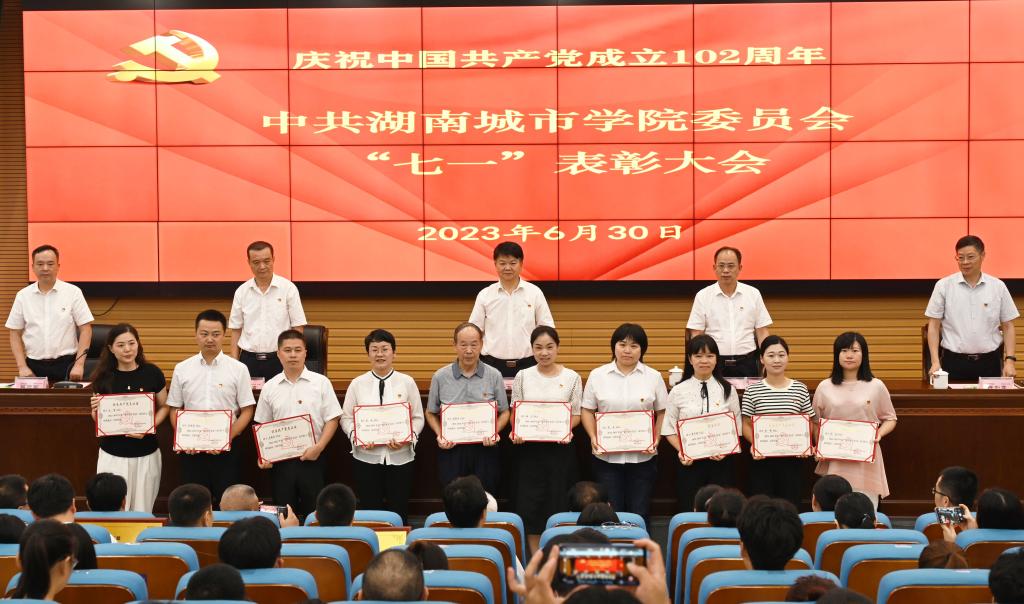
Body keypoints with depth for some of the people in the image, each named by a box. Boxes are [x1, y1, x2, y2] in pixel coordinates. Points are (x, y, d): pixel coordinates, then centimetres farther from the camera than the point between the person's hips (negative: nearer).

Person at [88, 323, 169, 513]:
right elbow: (98, 419, 7)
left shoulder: (152, 373, -4)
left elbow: (164, 407, 6)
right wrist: (95, 409, -15)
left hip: (146, 454, 0)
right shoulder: (103, 377, -3)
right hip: (112, 455, 0)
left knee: (142, 511, 6)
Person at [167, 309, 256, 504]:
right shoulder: (182, 369, 4)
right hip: (191, 449, 2)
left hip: (225, 449, -2)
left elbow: (247, 410, -1)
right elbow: (175, 410, 8)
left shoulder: (238, 369, -2)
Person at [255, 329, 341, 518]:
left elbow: (332, 419, -2)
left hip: (312, 458, -2)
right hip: (280, 458, 2)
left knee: (313, 509, 2)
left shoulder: (321, 383, -1)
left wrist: (319, 447, -13)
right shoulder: (269, 387, 6)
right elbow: (262, 426, 11)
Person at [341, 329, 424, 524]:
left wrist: (407, 438, -15)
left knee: (399, 513, 4)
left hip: (400, 456, 0)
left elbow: (418, 418, 2)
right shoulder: (357, 384, 4)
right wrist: (356, 436, -14)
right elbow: (346, 418, 4)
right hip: (366, 457, 0)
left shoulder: (407, 382, 2)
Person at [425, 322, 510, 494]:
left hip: (485, 449, 0)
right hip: (451, 450, 0)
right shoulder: (440, 377, 2)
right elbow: (431, 413, 11)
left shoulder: (494, 376, 2)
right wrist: (440, 435, -6)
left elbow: (504, 412, 7)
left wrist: (495, 432, -10)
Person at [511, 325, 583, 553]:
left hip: (560, 447, -1)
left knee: (558, 500, 3)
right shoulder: (523, 376, 3)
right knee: (529, 500, 2)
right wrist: (515, 432, -11)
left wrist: (566, 429, -17)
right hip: (529, 447, 1)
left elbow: (576, 414, 2)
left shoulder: (572, 377, -1)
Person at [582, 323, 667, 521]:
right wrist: (593, 438, -9)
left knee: (639, 514, 2)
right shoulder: (597, 375, 4)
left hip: (643, 456, 0)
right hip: (607, 455, 0)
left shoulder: (653, 377, 4)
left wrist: (656, 440, -9)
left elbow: (662, 412, 6)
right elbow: (587, 411, 6)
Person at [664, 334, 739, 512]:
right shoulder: (678, 391, 3)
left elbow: (736, 428, 4)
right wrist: (681, 451, -12)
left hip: (721, 461, 0)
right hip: (688, 462, 0)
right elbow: (669, 429, 4)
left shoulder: (727, 390, 4)